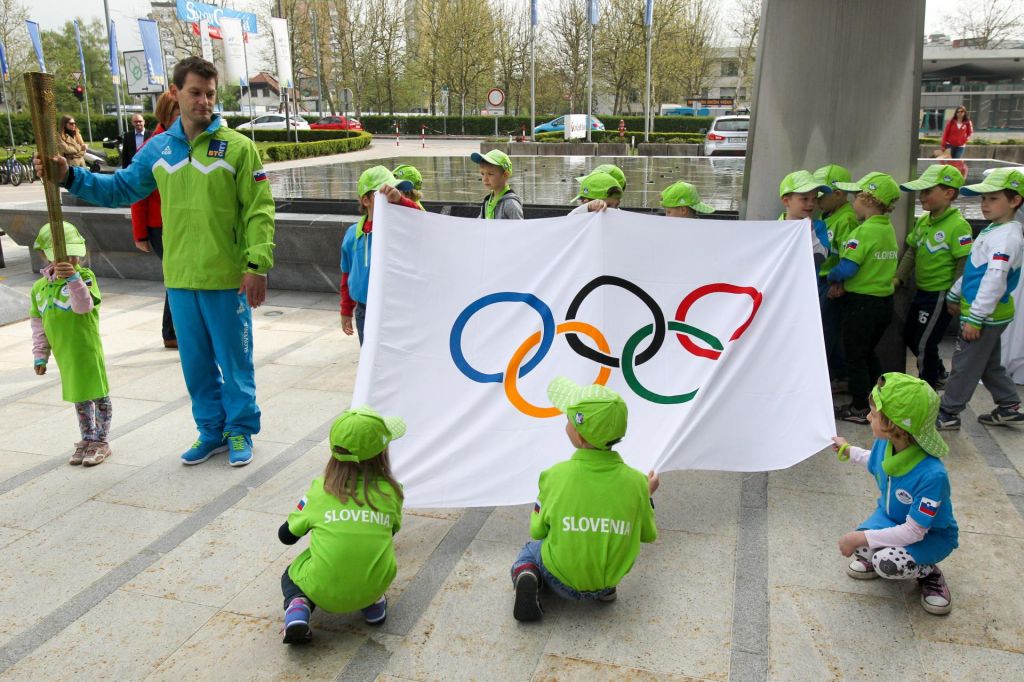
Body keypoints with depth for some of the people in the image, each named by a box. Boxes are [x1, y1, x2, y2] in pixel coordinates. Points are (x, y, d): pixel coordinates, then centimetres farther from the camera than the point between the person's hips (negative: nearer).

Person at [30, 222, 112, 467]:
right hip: (64, 355, 6)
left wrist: (73, 278, -41)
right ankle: (87, 440, 31)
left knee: (98, 394, 5)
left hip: (88, 351, -6)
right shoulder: (39, 287, 6)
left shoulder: (85, 276, -11)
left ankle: (100, 441, 18)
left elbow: (84, 305, -28)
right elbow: (38, 324, 13)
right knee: (79, 398, 17)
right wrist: (40, 355, 12)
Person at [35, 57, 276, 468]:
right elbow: (121, 188, 19)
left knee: (235, 359, 6)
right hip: (180, 279, 5)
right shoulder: (158, 149, 9)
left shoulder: (238, 146, -6)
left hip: (227, 279, -5)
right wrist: (69, 177, 6)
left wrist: (257, 265, -15)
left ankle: (240, 430, 23)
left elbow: (259, 210, -9)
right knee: (195, 361, 14)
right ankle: (211, 429, 30)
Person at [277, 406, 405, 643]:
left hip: (323, 592, -1)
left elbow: (286, 536, 7)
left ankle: (299, 607, 0)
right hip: (374, 585, 1)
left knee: (291, 575, 31)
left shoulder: (320, 490, -5)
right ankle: (374, 602, 14)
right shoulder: (391, 492, -4)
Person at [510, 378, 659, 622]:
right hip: (608, 580, 3)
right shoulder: (635, 481, -15)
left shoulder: (555, 476, -21)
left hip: (563, 582, -3)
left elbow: (537, 531, -8)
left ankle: (527, 578, -2)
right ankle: (606, 587, 12)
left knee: (530, 549, 28)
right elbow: (648, 535, -1)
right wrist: (647, 494, 16)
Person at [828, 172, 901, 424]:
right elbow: (875, 264, 6)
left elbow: (847, 268, -25)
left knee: (854, 356, 5)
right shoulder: (889, 229, 6)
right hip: (884, 300, 8)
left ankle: (859, 408, 12)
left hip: (861, 302, -8)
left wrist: (832, 278, -4)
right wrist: (842, 283, -4)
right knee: (868, 353, 21)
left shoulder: (864, 231, -19)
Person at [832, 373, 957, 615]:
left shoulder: (932, 475, -39)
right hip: (890, 517, 6)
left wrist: (861, 538, -32)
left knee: (888, 563, -31)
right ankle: (872, 556, 14)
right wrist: (848, 451, 20)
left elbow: (913, 532, -32)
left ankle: (928, 572, 1)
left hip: (930, 533, -5)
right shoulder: (884, 443, -18)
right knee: (861, 549, -22)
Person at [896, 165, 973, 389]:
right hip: (921, 292, 9)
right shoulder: (923, 221, 3)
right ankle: (939, 374, 41)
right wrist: (899, 278, 6)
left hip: (939, 296, -9)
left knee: (924, 343, 0)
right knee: (909, 336, 20)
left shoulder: (958, 225, -20)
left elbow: (964, 264, -20)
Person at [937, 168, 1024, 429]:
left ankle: (948, 414, 10)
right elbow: (972, 269, 21)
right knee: (989, 364, 20)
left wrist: (975, 318, -27)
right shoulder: (992, 231, 11)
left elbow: (995, 280, -27)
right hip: (988, 314, 10)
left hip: (987, 315, -10)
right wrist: (954, 295, 24)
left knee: (965, 364, 0)